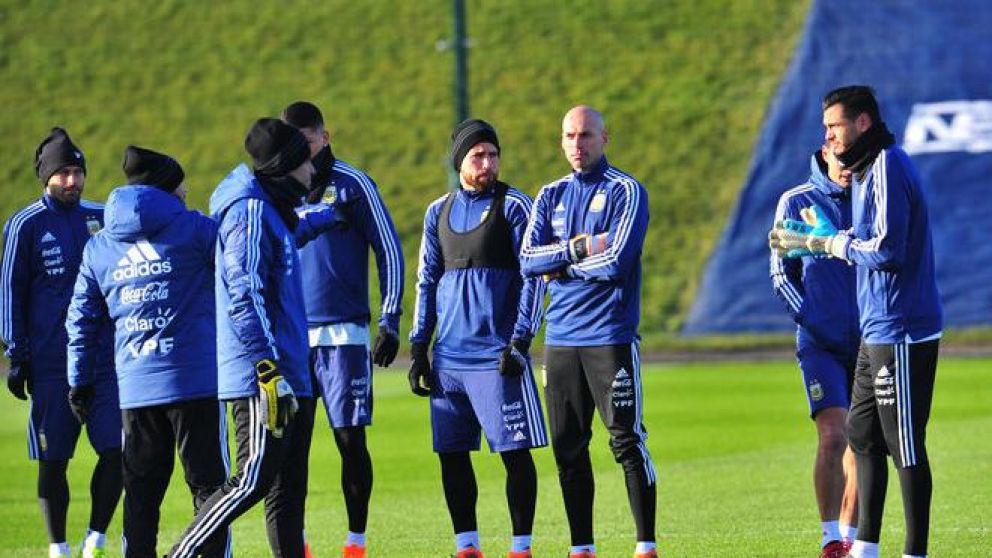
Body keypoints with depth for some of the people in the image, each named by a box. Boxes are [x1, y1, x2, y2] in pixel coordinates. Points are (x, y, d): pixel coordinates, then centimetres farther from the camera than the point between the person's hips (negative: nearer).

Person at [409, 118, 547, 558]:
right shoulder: (439, 212, 13)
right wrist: (418, 349, 12)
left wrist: (520, 341, -12)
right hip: (449, 356, 5)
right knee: (451, 453, 4)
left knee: (514, 452, -5)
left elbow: (533, 277, -4)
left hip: (497, 353, -5)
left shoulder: (513, 206, -1)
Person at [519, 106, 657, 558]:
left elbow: (616, 262, -15)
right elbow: (528, 260, 1)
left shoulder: (625, 192, -3)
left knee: (627, 443, -7)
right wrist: (577, 248, -12)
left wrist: (557, 263, -4)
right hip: (560, 337, 5)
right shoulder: (551, 196, 14)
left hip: (610, 335, -5)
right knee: (568, 448, 6)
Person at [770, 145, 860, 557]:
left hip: (867, 340, 3)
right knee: (833, 435, -16)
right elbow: (781, 274, 2)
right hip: (820, 344, -3)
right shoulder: (796, 202, 0)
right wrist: (813, 322, -11)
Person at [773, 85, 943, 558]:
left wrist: (838, 243, -9)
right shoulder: (866, 171, 15)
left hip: (900, 331, -11)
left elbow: (886, 250, -23)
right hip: (877, 330, 11)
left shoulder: (888, 169, -17)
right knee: (863, 435, 15)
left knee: (904, 446, -5)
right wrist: (817, 241, 12)